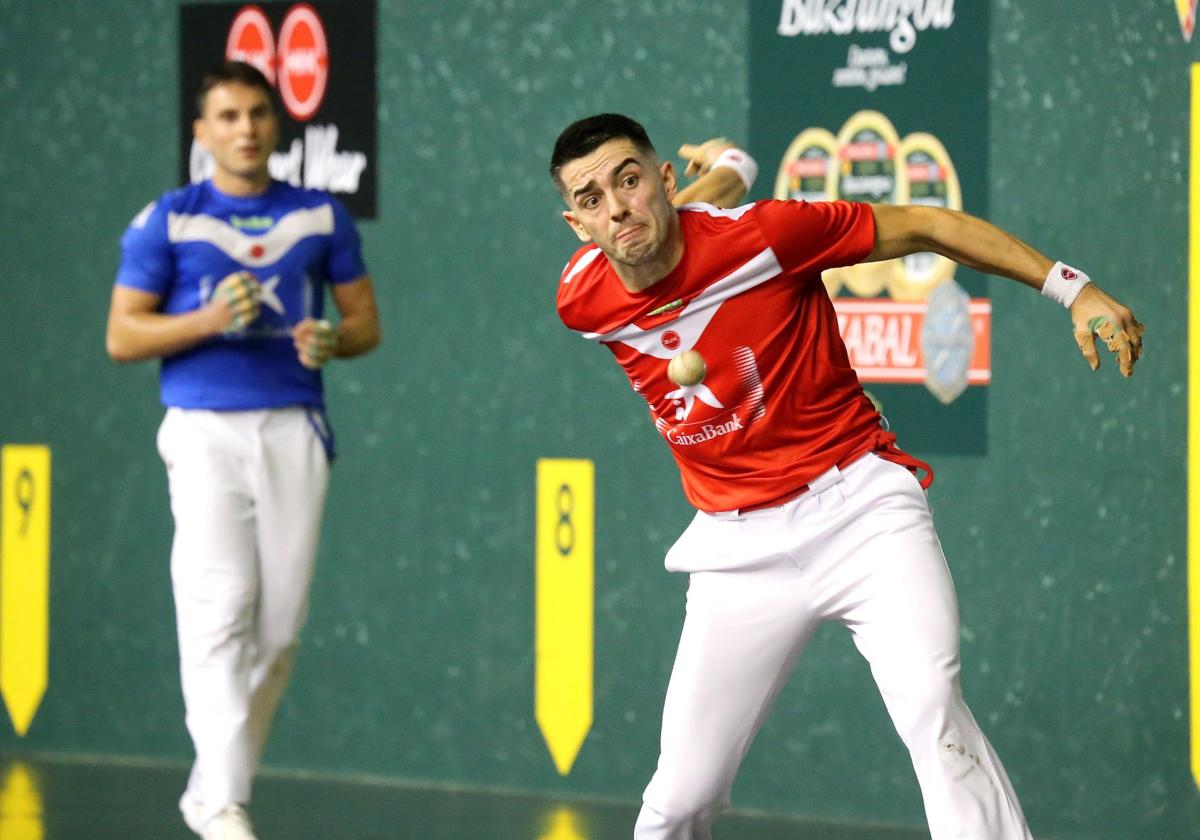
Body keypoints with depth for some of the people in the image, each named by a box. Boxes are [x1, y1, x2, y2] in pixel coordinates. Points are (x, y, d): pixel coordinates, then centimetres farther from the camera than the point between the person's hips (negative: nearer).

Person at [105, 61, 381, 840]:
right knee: (221, 608, -16)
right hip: (206, 429, -3)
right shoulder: (167, 221, 3)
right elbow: (122, 336, 1)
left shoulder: (321, 218, 10)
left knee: (280, 623, 1)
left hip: (295, 430, 3)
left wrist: (332, 341, -9)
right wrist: (209, 320, -14)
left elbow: (366, 319, 14)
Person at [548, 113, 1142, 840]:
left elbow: (926, 228, -7)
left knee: (930, 706, -27)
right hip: (740, 548, 3)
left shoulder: (760, 234, -16)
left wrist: (1073, 289, -8)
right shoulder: (581, 300, -6)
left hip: (860, 505, -3)